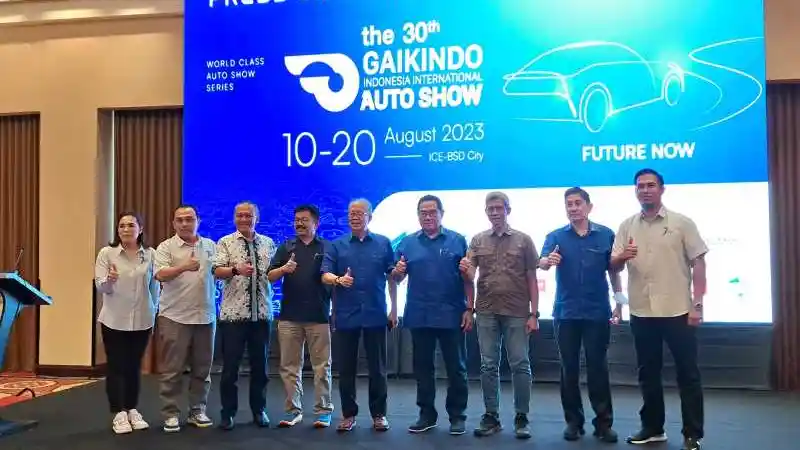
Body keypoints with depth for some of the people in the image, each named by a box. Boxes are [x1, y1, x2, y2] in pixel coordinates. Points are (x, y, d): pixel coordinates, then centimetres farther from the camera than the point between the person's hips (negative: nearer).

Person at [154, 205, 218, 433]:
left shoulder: (210, 246, 10)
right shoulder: (166, 247, -2)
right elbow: (160, 275, -17)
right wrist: (184, 267, -33)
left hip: (205, 316, 4)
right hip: (175, 317, -4)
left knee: (202, 368, 10)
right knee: (172, 369, 1)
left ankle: (197, 411, 21)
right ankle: (170, 414, 11)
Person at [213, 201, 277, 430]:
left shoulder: (268, 243, 11)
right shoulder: (225, 242, 0)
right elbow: (217, 271, -12)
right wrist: (236, 270, -30)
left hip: (262, 313, 3)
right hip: (233, 314, -3)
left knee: (260, 364, 11)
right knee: (230, 366, 3)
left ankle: (259, 410, 22)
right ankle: (228, 412, 14)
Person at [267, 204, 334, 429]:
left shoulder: (327, 248, 5)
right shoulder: (286, 247, 10)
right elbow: (270, 277, 4)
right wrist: (283, 269, -17)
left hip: (319, 316, -2)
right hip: (289, 315, 2)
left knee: (321, 366, 3)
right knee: (290, 366, 6)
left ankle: (323, 410, 11)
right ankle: (293, 410, 15)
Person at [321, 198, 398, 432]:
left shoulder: (383, 243, 6)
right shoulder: (336, 245, 6)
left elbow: (391, 278, 7)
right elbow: (325, 276, -2)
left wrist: (394, 310, 5)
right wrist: (338, 280, -24)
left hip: (376, 314, -1)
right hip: (346, 315, 1)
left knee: (377, 367, 6)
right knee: (346, 367, 7)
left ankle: (379, 414, 17)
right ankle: (348, 414, 19)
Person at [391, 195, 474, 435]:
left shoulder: (458, 241, 1)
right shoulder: (407, 243, 7)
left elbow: (468, 279, 0)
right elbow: (397, 279, 8)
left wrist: (469, 309, -6)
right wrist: (398, 271, -15)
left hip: (452, 315, -2)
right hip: (419, 316, 2)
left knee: (456, 368, 6)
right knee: (422, 367, 11)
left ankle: (457, 416, 17)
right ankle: (427, 414, 23)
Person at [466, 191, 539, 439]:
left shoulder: (523, 239, 3)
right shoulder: (478, 240, 8)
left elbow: (532, 279, 3)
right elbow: (470, 274, 3)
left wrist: (534, 313, -3)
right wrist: (465, 270, -21)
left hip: (517, 312, -2)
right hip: (486, 312, 2)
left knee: (520, 365, 2)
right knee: (488, 366, 7)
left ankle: (521, 418, 12)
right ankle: (491, 416, 17)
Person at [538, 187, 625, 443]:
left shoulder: (606, 235, 2)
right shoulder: (556, 236, 2)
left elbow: (613, 271, 7)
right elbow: (541, 263, -14)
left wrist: (619, 304, 4)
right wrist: (548, 261, -37)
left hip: (598, 313, -1)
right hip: (565, 313, 1)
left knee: (598, 368, 4)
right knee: (569, 369, 8)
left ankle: (603, 422, 13)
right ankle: (573, 421, 18)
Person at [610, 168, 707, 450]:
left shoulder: (682, 223, 0)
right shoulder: (627, 226, 8)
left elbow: (698, 264, -2)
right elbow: (613, 266, 7)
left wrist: (697, 304, -9)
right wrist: (621, 257, -17)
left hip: (678, 311, -3)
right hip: (641, 313, 3)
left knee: (687, 374, 3)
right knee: (648, 373, 12)